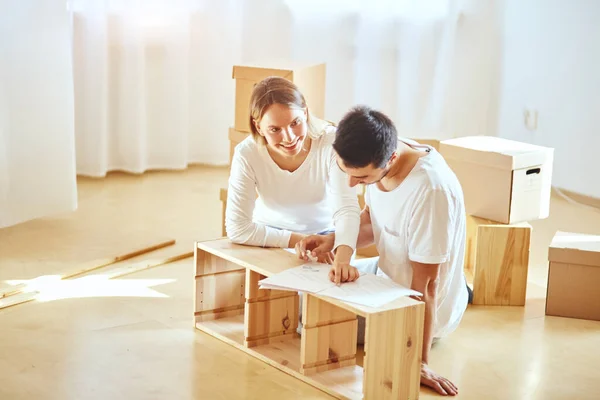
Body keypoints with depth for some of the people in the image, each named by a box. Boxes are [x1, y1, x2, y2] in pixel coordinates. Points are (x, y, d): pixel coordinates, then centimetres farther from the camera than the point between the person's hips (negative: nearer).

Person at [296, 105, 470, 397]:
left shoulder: (430, 190, -37)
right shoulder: (377, 157, -13)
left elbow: (425, 285, -30)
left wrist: (419, 363, -25)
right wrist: (334, 240, -12)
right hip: (388, 273, 8)